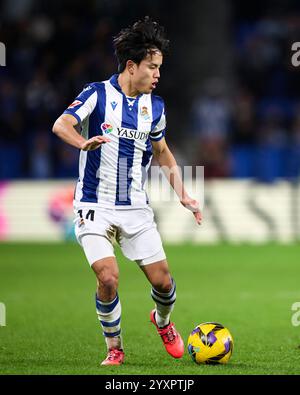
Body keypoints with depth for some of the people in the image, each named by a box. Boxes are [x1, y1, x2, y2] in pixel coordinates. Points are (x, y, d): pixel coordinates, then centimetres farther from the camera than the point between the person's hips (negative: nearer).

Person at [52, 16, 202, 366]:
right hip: (95, 206, -4)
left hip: (136, 207, 4)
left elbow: (161, 151, 21)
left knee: (162, 281, 0)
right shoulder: (98, 94, -8)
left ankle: (162, 322, 35)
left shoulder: (154, 106, 6)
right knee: (108, 278, -19)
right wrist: (83, 142, -44)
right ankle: (114, 348, 5)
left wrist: (182, 195, 15)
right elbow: (61, 125, -23)